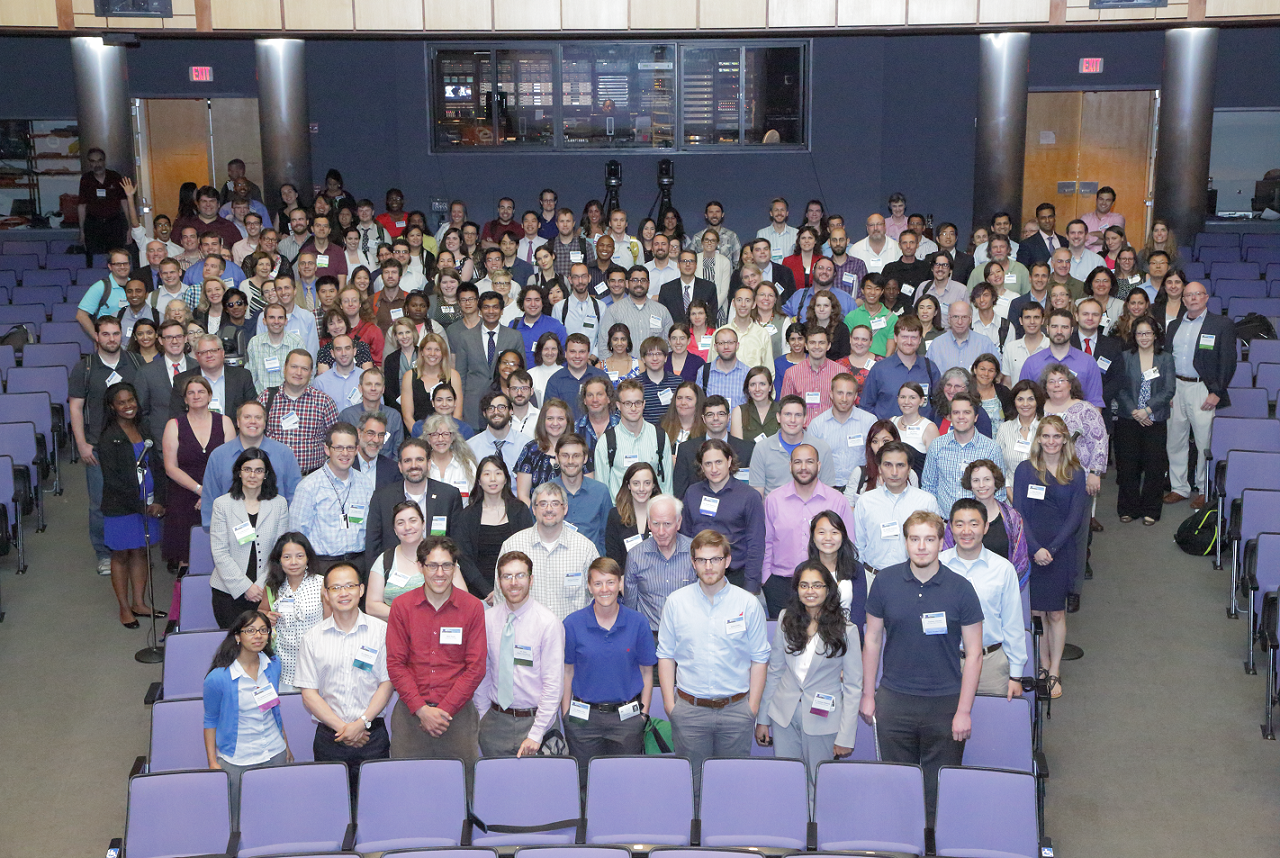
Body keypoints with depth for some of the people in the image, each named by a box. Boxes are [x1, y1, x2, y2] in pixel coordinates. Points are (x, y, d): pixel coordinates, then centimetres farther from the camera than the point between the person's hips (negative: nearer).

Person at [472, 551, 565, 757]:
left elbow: (553, 684, -10)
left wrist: (536, 734, -14)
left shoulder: (548, 623, -9)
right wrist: (483, 717, 6)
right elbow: (482, 672, 11)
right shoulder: (487, 619, 3)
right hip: (495, 720, 3)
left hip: (533, 719, -3)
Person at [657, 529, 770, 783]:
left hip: (736, 709, 0)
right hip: (688, 709, 0)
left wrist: (753, 705, -2)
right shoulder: (676, 602, 2)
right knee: (691, 781, 6)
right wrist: (669, 703, 0)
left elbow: (759, 658, 3)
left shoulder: (748, 604, 0)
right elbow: (665, 655, 6)